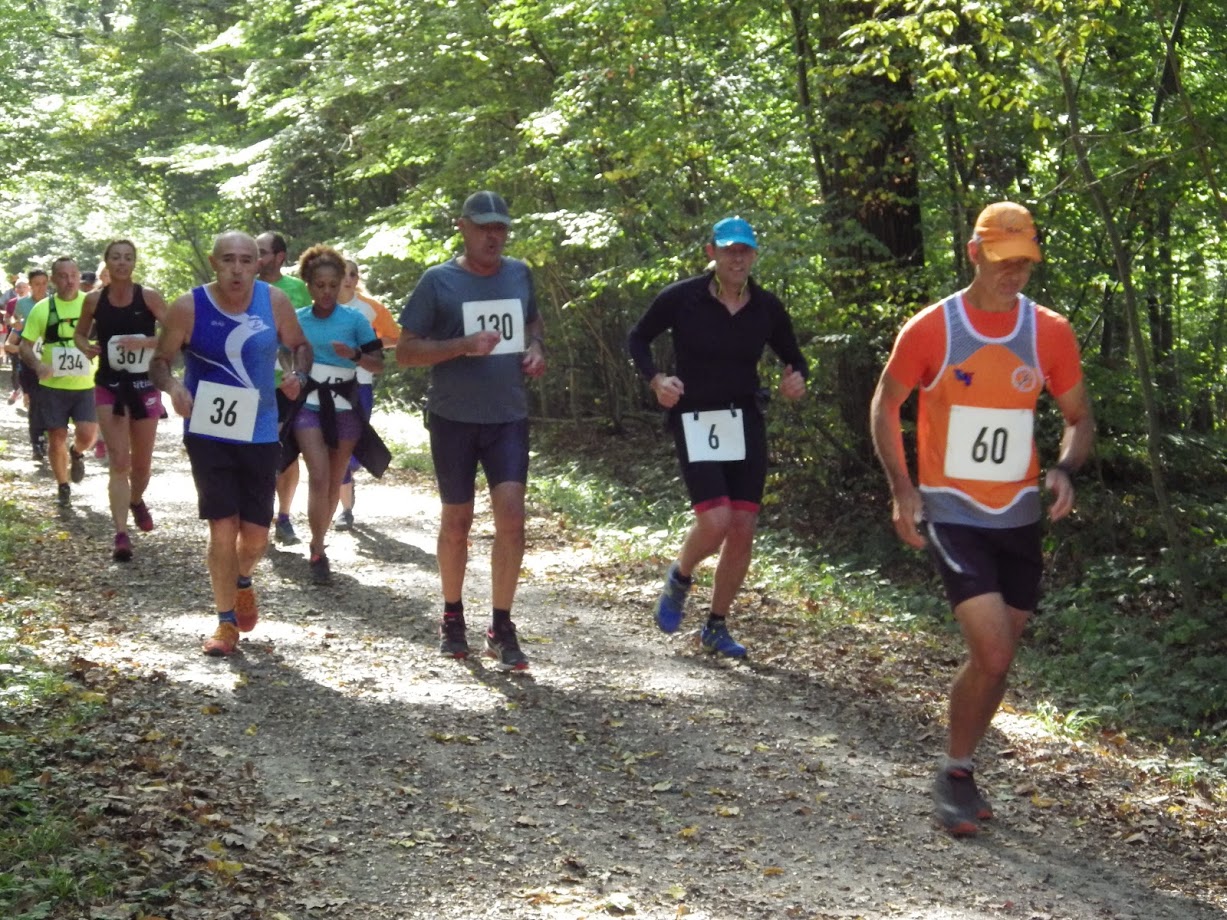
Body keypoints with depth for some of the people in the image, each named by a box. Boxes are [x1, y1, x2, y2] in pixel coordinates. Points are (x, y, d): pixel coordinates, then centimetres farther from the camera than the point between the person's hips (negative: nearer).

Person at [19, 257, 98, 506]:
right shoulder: (42, 308, -3)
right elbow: (25, 346, 1)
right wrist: (38, 364, -20)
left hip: (86, 385, 0)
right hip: (52, 386, 0)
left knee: (87, 434, -14)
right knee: (56, 439, 3)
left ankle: (76, 453, 23)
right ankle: (63, 487, 25)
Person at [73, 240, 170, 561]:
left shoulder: (149, 296, -8)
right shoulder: (94, 300, -2)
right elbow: (80, 333, 14)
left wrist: (144, 342, -24)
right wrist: (86, 347, -8)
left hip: (144, 386, 0)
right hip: (109, 388, 0)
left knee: (142, 463, 14)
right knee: (119, 461, -11)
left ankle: (137, 501, 47)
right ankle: (121, 535, -14)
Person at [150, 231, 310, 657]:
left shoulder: (275, 302, -4)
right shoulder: (188, 308, -9)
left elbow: (300, 345, 10)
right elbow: (160, 361, 0)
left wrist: (298, 374, -12)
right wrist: (171, 385, -22)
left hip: (260, 433, 2)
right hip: (208, 433, -2)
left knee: (256, 532, 6)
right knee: (223, 526, -6)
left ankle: (242, 581, 41)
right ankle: (226, 621, 10)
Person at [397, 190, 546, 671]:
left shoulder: (519, 273, 6)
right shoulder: (438, 281, -7)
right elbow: (405, 351, -8)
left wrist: (536, 347, 3)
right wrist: (464, 345, -21)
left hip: (509, 416, 2)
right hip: (454, 418, -2)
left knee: (512, 515, -9)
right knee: (457, 519, 9)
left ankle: (501, 628, 0)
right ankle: (452, 618, 28)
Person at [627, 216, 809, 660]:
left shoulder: (767, 307, 2)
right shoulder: (681, 298, -8)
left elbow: (794, 358, 14)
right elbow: (638, 337, 4)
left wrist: (797, 378, -10)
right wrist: (655, 379, -13)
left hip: (746, 423, 4)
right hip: (694, 422, -4)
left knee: (742, 530, 1)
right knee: (715, 521, -19)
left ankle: (716, 628, 19)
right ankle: (679, 578, 15)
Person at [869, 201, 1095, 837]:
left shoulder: (1051, 332, 0)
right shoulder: (929, 330, -8)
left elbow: (1079, 416, 10)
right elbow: (885, 406, 4)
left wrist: (1065, 469, -11)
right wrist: (902, 488, -7)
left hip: (1019, 518, 4)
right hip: (951, 515, -4)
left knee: (996, 660, 10)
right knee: (993, 654, -16)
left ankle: (959, 769, 30)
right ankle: (955, 775, 4)